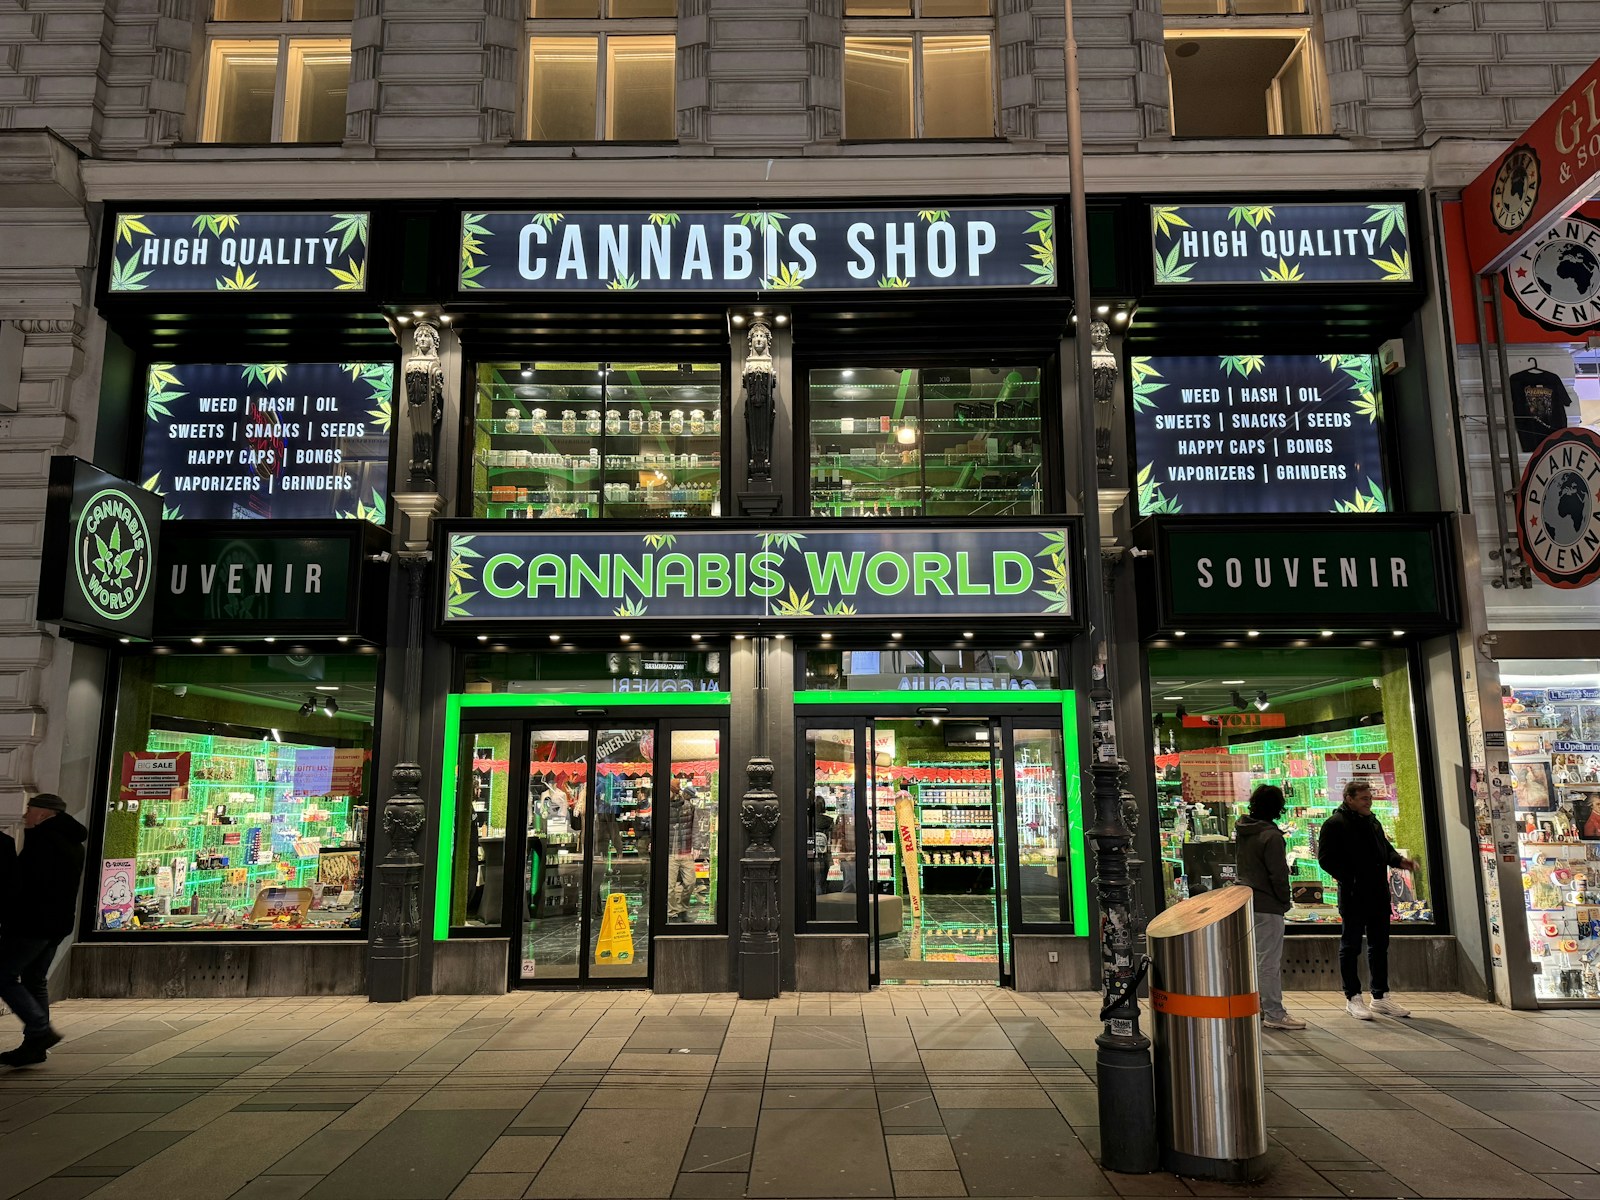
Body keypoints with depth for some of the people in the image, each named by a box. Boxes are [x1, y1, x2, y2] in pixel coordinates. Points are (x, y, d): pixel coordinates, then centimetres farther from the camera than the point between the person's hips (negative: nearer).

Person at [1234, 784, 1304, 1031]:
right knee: (1270, 962, -2)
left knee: (1256, 959, 17)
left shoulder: (1240, 832, 9)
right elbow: (1278, 874, -16)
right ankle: (1274, 1014, 4)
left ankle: (1259, 1009, 24)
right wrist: (1285, 900, -3)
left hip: (1246, 903, 8)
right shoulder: (1271, 835, -17)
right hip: (1268, 906, -8)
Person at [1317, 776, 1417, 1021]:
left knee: (1379, 945, 14)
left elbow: (1385, 847, 24)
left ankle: (1380, 996, 24)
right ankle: (1353, 998, 10)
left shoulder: (1371, 820, 13)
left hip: (1379, 895, 8)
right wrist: (1349, 879, -21)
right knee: (1351, 946, 2)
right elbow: (1325, 858, -14)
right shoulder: (1335, 824, -11)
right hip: (1354, 897, -8)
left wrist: (1399, 860, 4)